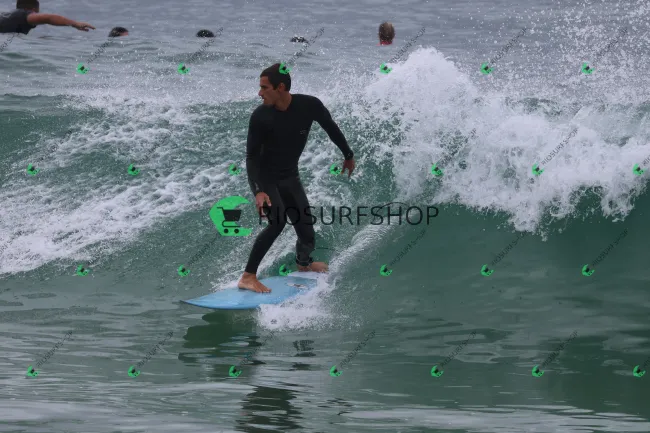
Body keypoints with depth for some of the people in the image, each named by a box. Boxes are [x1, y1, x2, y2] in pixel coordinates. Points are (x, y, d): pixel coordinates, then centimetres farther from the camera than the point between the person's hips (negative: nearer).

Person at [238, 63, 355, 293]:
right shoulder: (260, 117, -24)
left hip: (289, 177, 4)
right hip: (264, 177, -3)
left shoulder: (309, 106, -20)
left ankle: (303, 263, 44)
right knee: (277, 222, -28)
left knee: (307, 235, 8)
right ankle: (248, 277, -24)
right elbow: (252, 156, -18)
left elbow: (331, 128, 0)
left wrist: (348, 155, 14)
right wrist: (259, 191, -31)